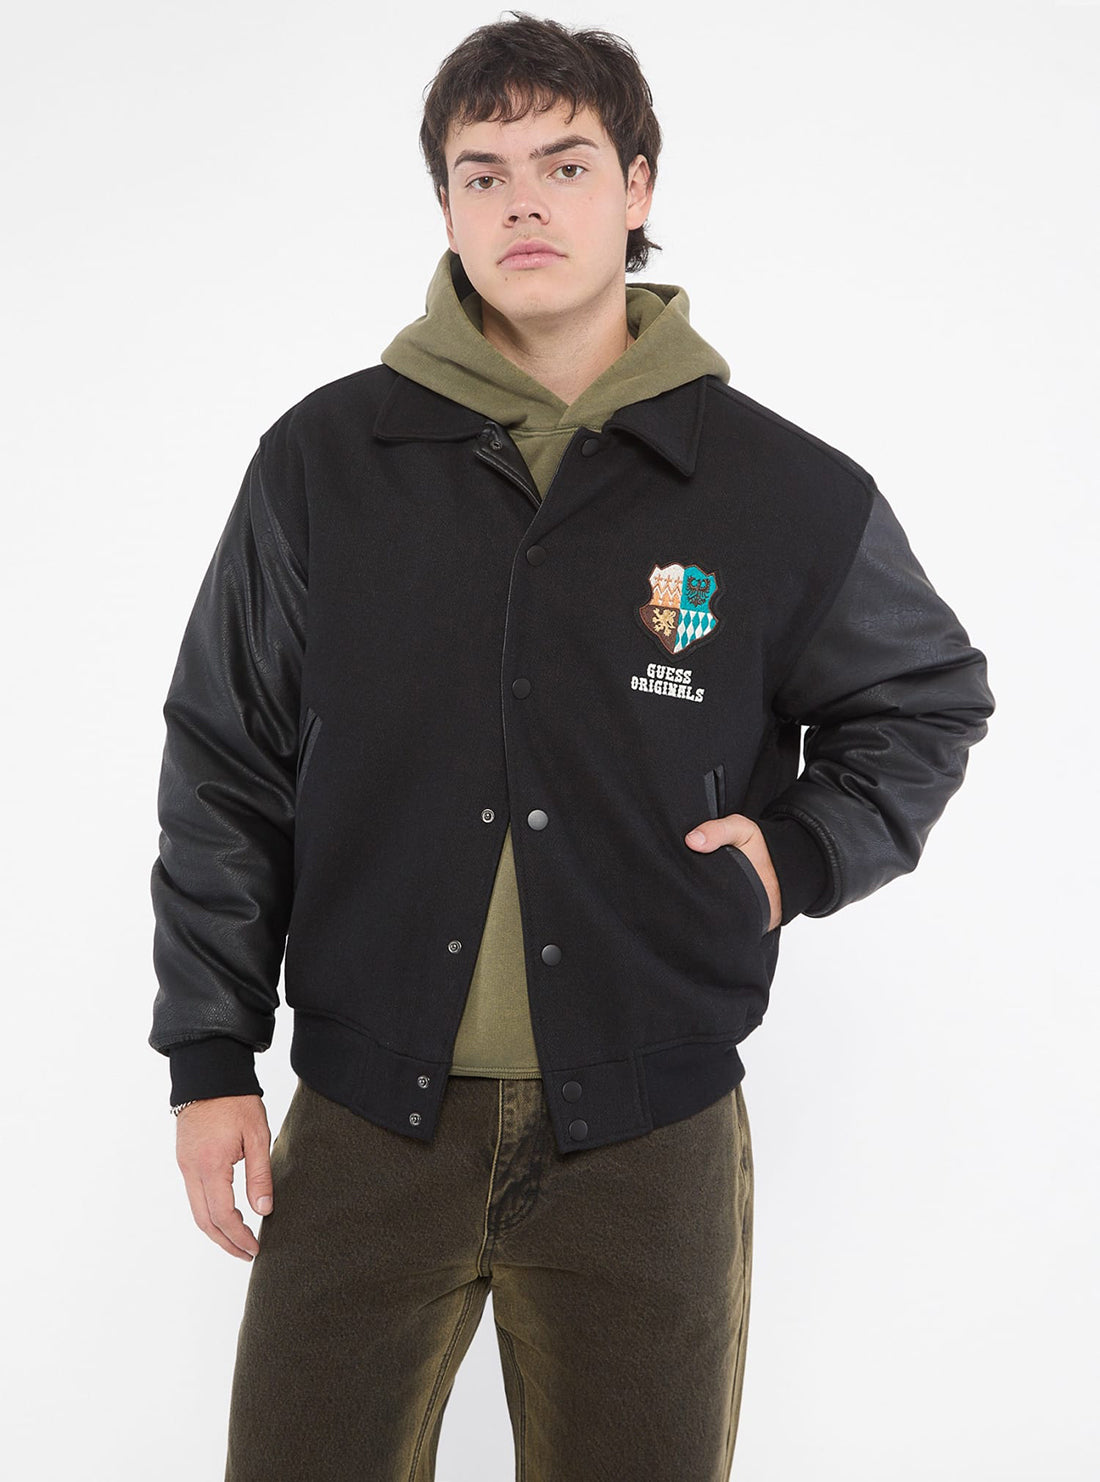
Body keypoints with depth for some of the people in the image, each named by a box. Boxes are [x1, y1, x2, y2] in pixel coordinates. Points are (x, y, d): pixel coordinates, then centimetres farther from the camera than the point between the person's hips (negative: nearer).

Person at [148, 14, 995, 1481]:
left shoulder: (788, 492, -1)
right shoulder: (324, 459, 0)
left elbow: (932, 699, 16)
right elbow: (228, 766, 6)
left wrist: (803, 852, -1)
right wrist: (211, 1056, 5)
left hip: (650, 1139, 0)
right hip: (364, 1124, 1)